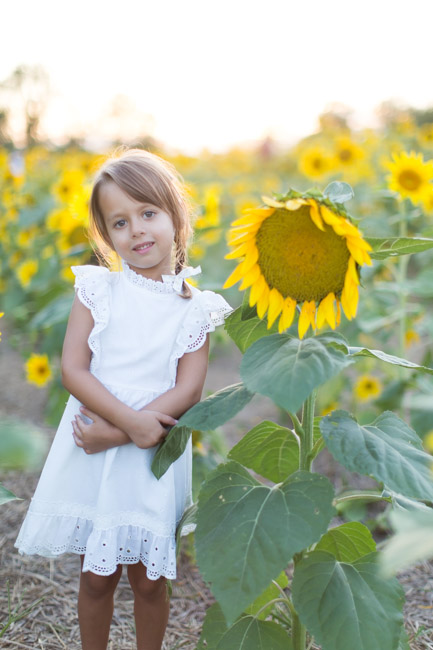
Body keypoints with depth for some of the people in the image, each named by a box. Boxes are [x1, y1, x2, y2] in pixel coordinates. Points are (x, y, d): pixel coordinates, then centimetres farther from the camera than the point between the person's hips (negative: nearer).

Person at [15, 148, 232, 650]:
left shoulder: (195, 307, -2)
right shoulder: (97, 289, -1)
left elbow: (187, 392, -9)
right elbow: (73, 369, -8)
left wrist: (114, 433, -18)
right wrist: (131, 420, -20)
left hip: (155, 455, 0)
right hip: (91, 455, 0)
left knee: (149, 580, 12)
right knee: (97, 576, 12)